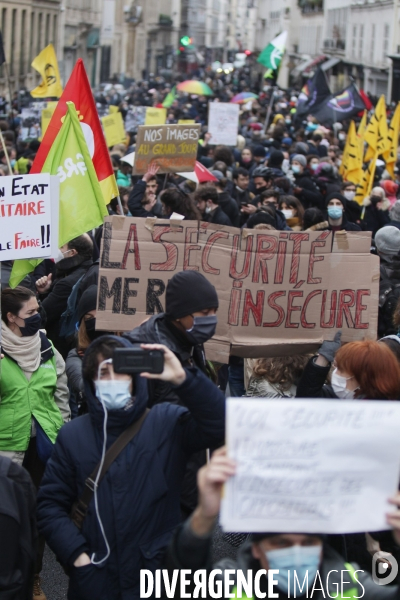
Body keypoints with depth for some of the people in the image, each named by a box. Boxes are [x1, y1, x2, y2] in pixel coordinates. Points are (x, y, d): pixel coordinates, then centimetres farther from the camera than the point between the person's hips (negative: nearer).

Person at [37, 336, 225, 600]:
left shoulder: (167, 422, -3)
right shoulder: (72, 435, 3)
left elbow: (219, 424, -19)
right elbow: (50, 504, 4)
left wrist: (183, 380, -30)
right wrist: (76, 554, -8)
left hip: (161, 577, -1)